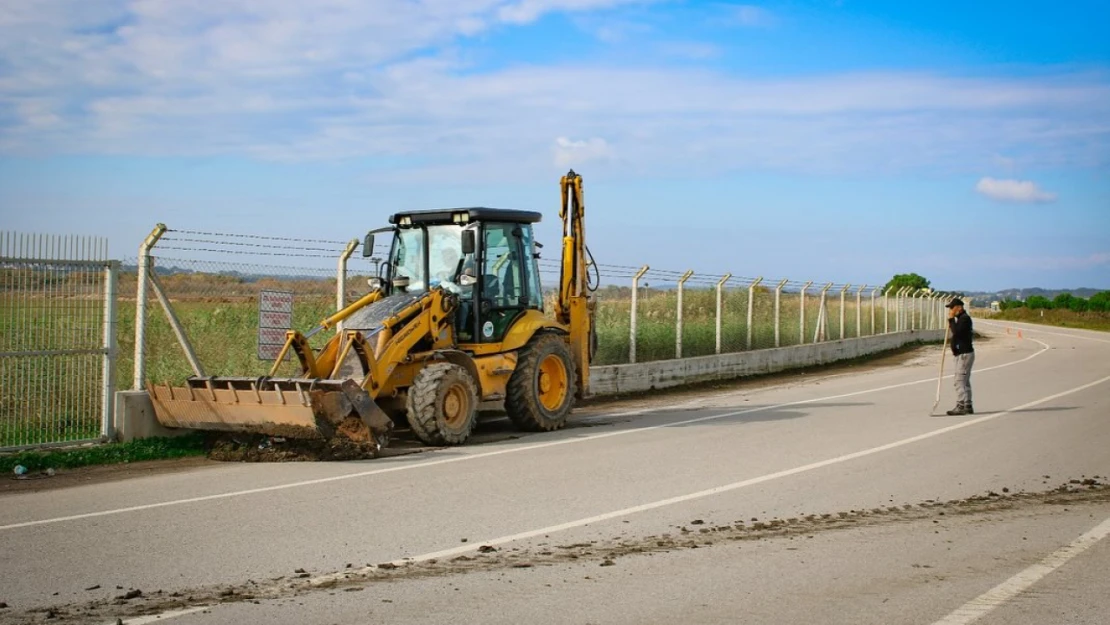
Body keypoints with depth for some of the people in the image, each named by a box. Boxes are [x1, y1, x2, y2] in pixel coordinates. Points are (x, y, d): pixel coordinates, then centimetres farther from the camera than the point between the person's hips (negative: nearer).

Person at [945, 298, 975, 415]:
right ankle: (967, 406, 19)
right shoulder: (960, 318, 17)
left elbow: (956, 332, -26)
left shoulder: (965, 318, -14)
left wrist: (951, 319, -18)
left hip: (965, 354, -11)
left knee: (960, 381, -12)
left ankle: (960, 406, -13)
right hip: (962, 353, 11)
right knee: (964, 381, 14)